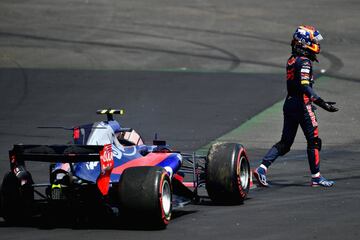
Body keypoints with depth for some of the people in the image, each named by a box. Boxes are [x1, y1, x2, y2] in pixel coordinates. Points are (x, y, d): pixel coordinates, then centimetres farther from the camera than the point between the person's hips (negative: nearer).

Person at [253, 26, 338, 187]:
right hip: (302, 105, -9)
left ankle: (262, 168, -1)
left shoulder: (292, 60, 15)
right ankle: (316, 177, 7)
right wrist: (322, 104, -27)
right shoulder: (304, 62, -13)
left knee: (285, 143, 10)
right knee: (314, 141, 3)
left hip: (289, 103, 9)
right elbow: (305, 87, -23)